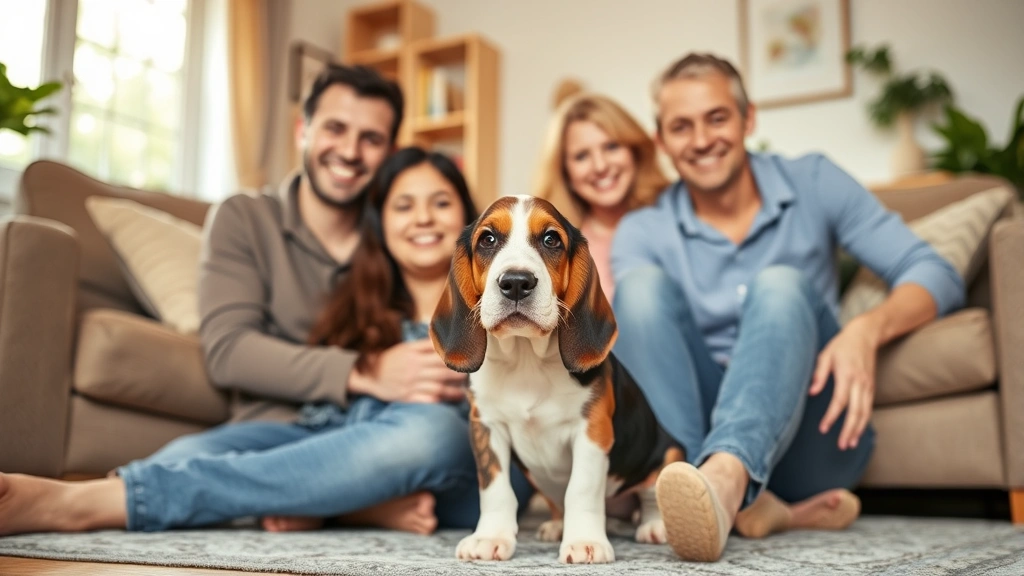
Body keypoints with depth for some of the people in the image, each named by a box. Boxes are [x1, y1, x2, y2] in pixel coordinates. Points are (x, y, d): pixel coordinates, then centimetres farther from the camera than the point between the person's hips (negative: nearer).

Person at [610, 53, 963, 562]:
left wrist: (867, 329, -21)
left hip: (808, 441, 0)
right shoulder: (642, 232, 5)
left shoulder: (813, 183, 5)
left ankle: (724, 478, -53)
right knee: (643, 283, -20)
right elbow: (633, 328, -9)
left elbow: (936, 275, -1)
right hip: (695, 423, 1)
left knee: (780, 286, -26)